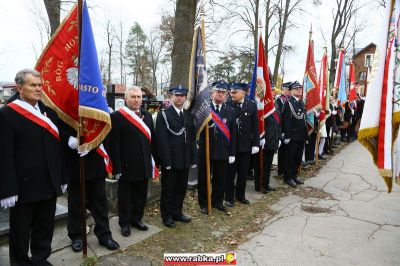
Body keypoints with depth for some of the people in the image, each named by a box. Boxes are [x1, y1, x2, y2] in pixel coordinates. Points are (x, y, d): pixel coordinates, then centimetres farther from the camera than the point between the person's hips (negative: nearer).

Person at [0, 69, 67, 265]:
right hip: (24, 186, -5)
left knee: (46, 227, 18)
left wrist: (62, 178, 10)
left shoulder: (49, 111, 8)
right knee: (21, 230, 14)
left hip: (49, 184, 5)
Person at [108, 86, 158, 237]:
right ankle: (124, 223, 29)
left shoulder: (147, 115, 9)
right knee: (125, 197, 12)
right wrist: (117, 167, -14)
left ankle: (136, 219, 35)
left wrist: (154, 159, 7)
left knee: (141, 195, 17)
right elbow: (114, 144, -12)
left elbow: (152, 139, 10)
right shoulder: (117, 116, -9)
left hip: (144, 165, 5)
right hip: (127, 166, -5)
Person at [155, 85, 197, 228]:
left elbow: (192, 138, 9)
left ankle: (177, 212, 32)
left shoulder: (189, 115, 11)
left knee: (181, 188, 16)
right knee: (168, 189, 8)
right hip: (170, 160, -5)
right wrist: (166, 161, -18)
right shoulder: (163, 114, -6)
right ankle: (167, 216, 23)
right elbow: (162, 140, -13)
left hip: (185, 160, 5)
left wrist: (193, 159, 5)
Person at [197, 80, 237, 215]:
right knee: (203, 179, 9)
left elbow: (233, 133, 4)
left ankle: (217, 201, 33)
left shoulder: (229, 110, 5)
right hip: (205, 150, -2)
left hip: (223, 152, 3)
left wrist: (232, 153, 1)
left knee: (220, 179, 14)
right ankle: (203, 203, 26)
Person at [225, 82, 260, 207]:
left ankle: (240, 195, 32)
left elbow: (255, 126, 2)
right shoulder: (228, 106, -6)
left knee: (243, 172, 14)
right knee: (230, 172, 8)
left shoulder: (252, 105, 1)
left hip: (246, 145, 2)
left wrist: (256, 144, -2)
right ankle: (229, 197, 23)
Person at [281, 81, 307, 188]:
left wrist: (305, 133, 13)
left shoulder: (302, 103, 14)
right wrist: (287, 136, -20)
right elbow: (286, 121, -16)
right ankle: (288, 177, 14)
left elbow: (304, 118, 17)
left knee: (298, 157, 14)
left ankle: (294, 175, 26)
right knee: (290, 157, 2)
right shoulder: (288, 103, -10)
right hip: (293, 135, -7)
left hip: (302, 135, 7)